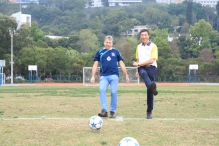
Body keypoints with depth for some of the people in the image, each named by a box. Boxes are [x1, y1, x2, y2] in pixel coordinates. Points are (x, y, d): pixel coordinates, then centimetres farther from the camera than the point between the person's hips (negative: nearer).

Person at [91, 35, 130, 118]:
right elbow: (95, 64, 12)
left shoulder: (115, 52, 13)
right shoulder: (100, 52, 13)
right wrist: (93, 76, 4)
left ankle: (113, 111, 5)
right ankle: (104, 110, -22)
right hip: (104, 76, 0)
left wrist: (126, 75, 11)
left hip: (114, 75, 0)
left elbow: (121, 64, 14)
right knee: (102, 90, -19)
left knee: (113, 92, -6)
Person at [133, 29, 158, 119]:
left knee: (149, 91, -5)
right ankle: (152, 87, -67)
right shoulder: (139, 47, 17)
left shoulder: (153, 46, 2)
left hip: (151, 68, -2)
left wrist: (139, 64, -11)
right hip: (142, 68, 2)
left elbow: (151, 60, -8)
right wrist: (137, 71, 18)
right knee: (144, 73, -38)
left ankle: (149, 112, 4)